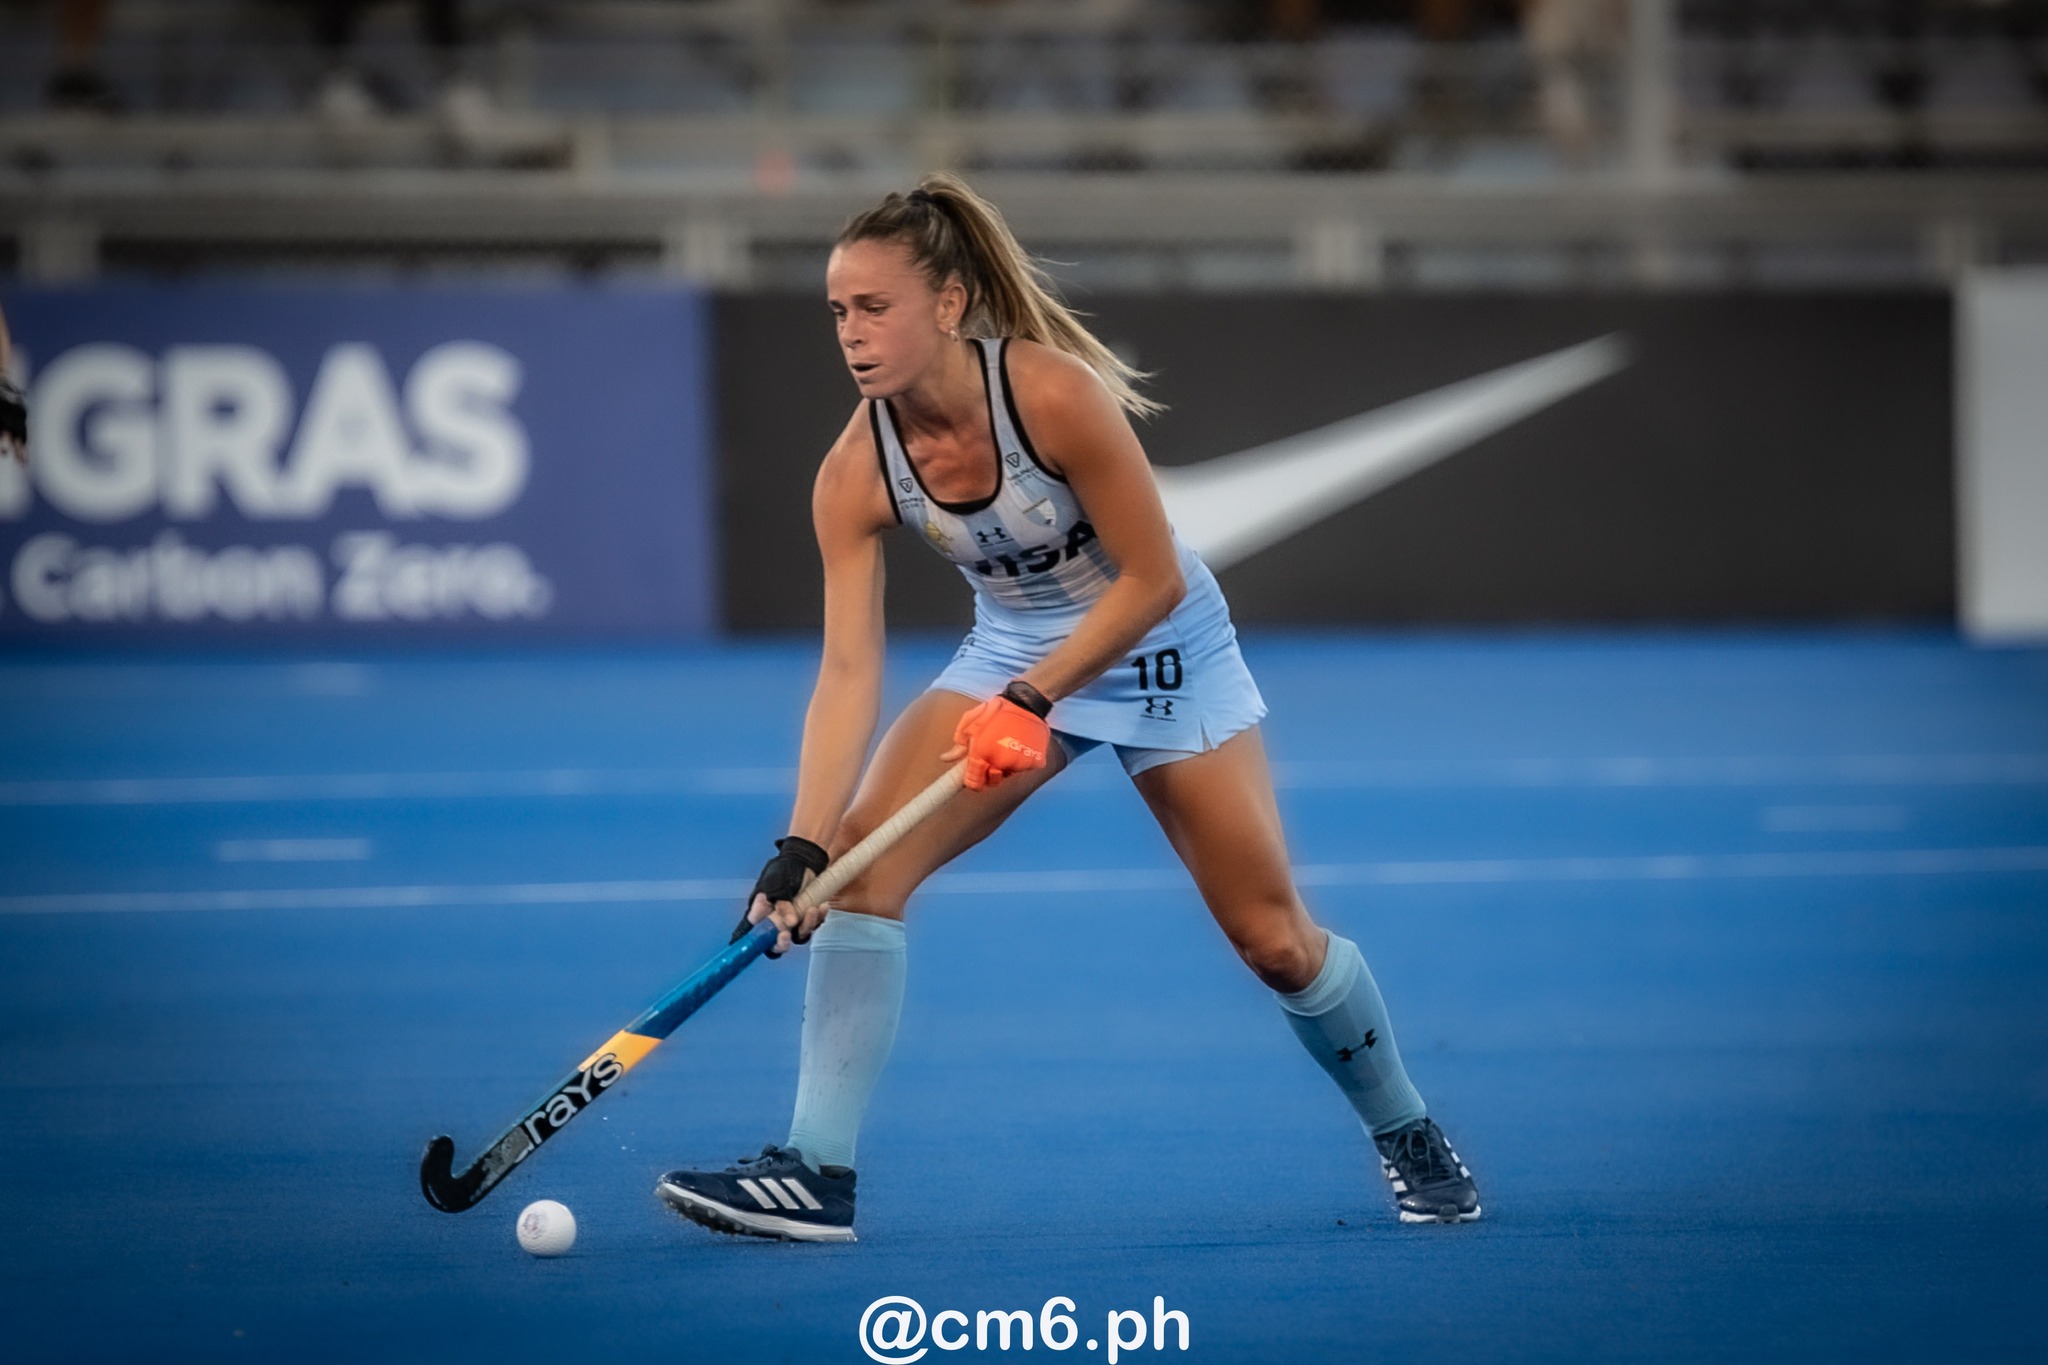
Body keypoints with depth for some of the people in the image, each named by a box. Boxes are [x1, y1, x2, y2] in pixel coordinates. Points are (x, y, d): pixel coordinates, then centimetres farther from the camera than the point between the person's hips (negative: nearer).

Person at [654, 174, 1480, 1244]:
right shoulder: (856, 473, -18)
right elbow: (848, 671, -20)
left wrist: (1032, 702, -28)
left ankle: (1407, 1135, 26)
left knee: (1274, 940, -1)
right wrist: (802, 845, -30)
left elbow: (1152, 581, -24)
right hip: (1013, 652, 4)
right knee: (861, 860, -18)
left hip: (1160, 650, -3)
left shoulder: (1053, 394, -31)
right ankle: (819, 1171, -16)